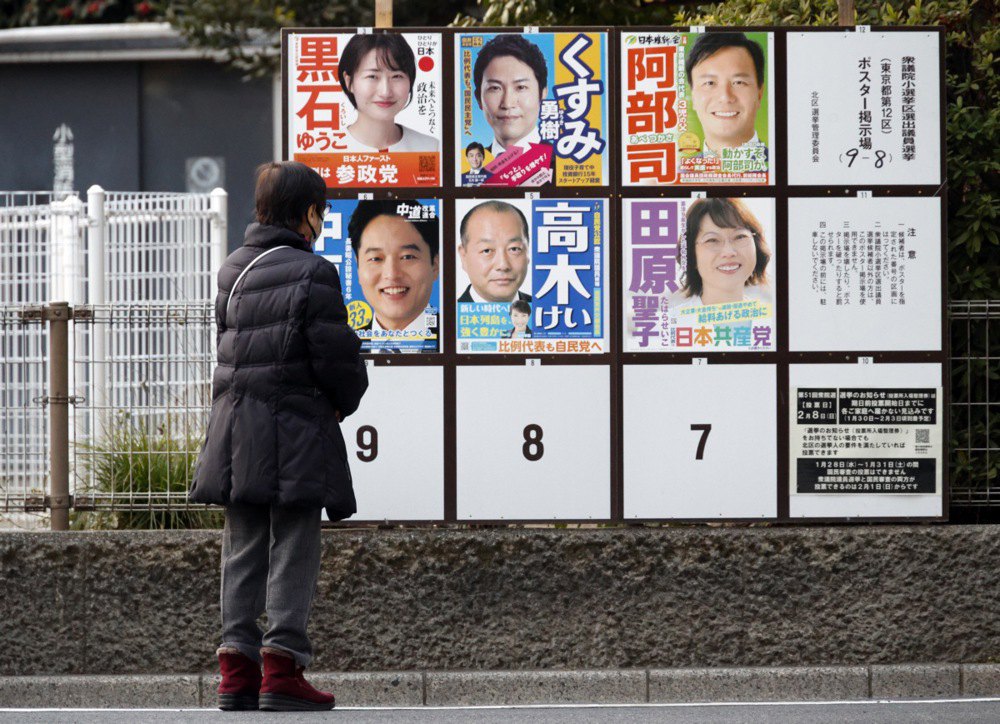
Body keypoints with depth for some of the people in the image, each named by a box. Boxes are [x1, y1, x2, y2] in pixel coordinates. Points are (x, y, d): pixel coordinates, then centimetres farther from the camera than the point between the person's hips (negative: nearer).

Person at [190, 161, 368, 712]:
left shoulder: (233, 269, 9)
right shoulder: (313, 273, -12)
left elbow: (228, 344, 14)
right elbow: (336, 357, -13)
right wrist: (344, 400, 8)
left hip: (237, 431, 6)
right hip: (297, 435, -6)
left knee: (242, 549, 10)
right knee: (293, 552, -1)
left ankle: (236, 667, 7)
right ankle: (281, 666, -6)